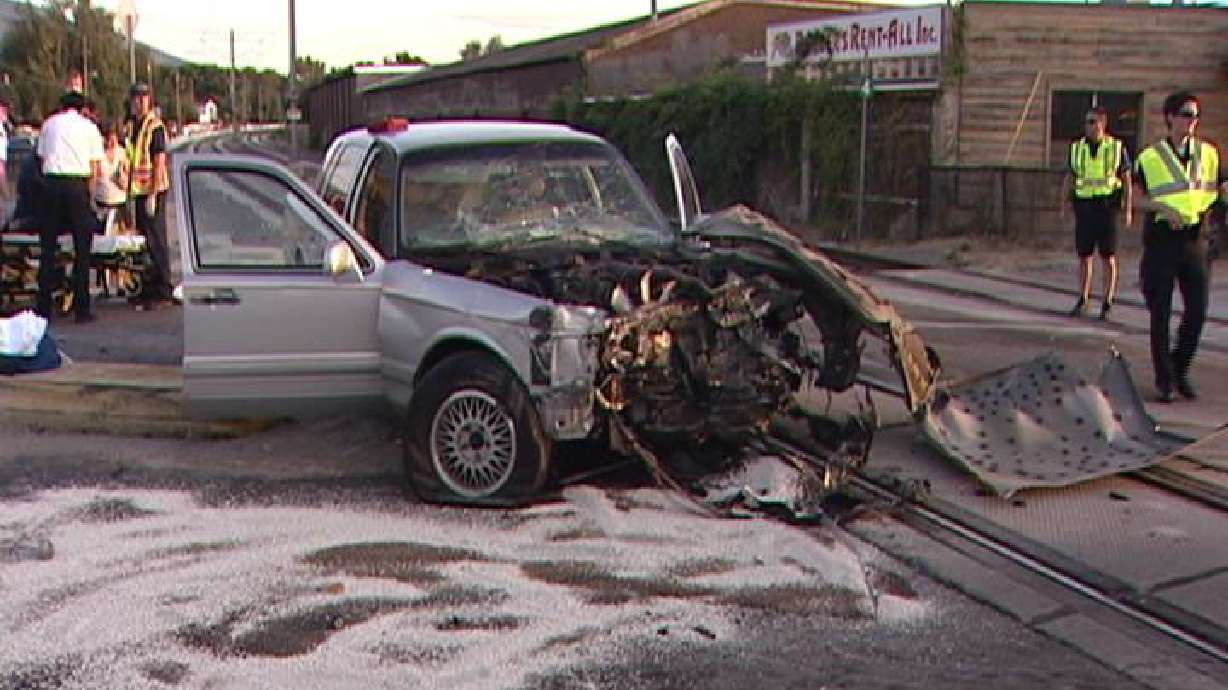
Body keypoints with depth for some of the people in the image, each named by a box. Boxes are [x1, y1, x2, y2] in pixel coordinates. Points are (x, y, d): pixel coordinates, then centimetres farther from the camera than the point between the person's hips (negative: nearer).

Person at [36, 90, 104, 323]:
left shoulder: (49, 124, 15)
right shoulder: (89, 127, 10)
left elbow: (42, 157, 10)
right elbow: (96, 168, 6)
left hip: (51, 181, 2)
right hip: (77, 183, -2)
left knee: (47, 247, 9)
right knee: (82, 247, 4)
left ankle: (44, 306, 8)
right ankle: (82, 308, 1)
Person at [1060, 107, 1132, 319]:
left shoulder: (1117, 148, 0)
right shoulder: (1077, 148, 7)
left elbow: (1126, 179, 3)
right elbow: (1068, 179, 9)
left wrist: (1128, 209, -3)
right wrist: (1063, 206, -1)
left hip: (1107, 206, -2)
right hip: (1083, 206, 2)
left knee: (1108, 257, -1)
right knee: (1084, 256, 4)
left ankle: (1107, 304, 6)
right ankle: (1083, 302, 12)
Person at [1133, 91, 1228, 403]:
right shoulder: (1150, 158, -2)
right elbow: (1136, 200, 0)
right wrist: (1163, 207, -17)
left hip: (1195, 240, 3)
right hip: (1161, 240, -3)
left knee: (1197, 312, 0)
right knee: (1160, 315, 2)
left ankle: (1180, 369, 22)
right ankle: (1164, 380, 12)